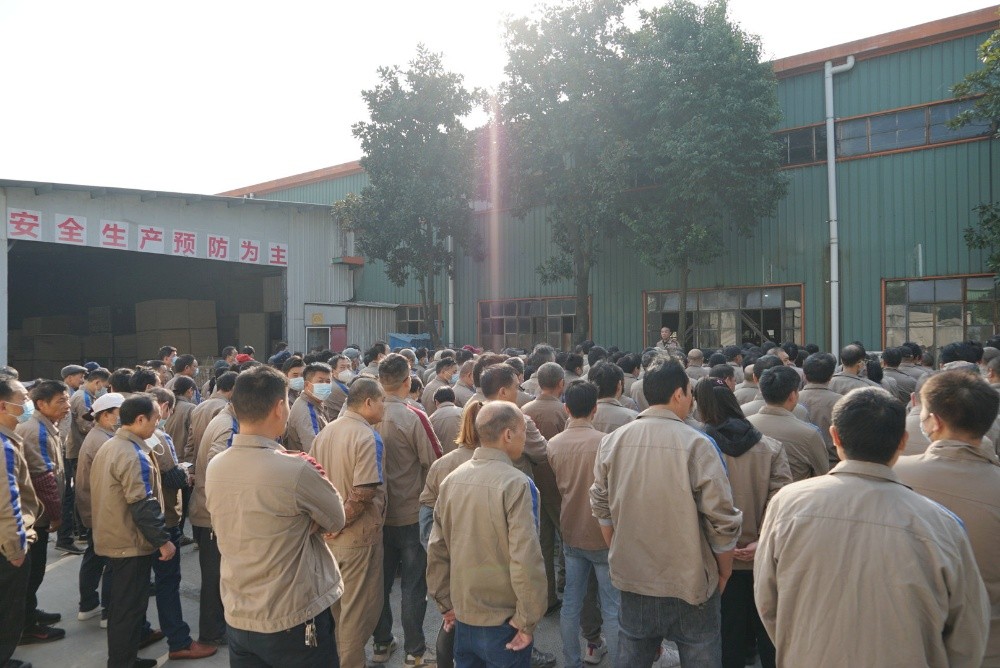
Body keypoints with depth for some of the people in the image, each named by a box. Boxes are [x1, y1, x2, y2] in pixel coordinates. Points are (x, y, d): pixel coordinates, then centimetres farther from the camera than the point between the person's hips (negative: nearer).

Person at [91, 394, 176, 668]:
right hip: (131, 543, -10)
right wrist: (163, 540, -19)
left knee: (121, 602, 20)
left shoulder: (108, 447, 8)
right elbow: (143, 505, -26)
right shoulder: (134, 455, -24)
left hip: (113, 538, 10)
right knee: (130, 605, 2)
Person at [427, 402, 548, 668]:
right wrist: (528, 621, -12)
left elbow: (436, 549, 3)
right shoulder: (517, 484, -19)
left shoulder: (452, 480, -2)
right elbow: (526, 559, -24)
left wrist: (446, 604, 14)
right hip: (503, 624, -5)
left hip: (463, 617, 5)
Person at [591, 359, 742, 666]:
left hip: (632, 580, 4)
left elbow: (602, 509, 5)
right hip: (689, 584, -3)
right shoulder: (697, 444, -18)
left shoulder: (612, 442, -5)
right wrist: (724, 573, 3)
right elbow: (721, 521, -14)